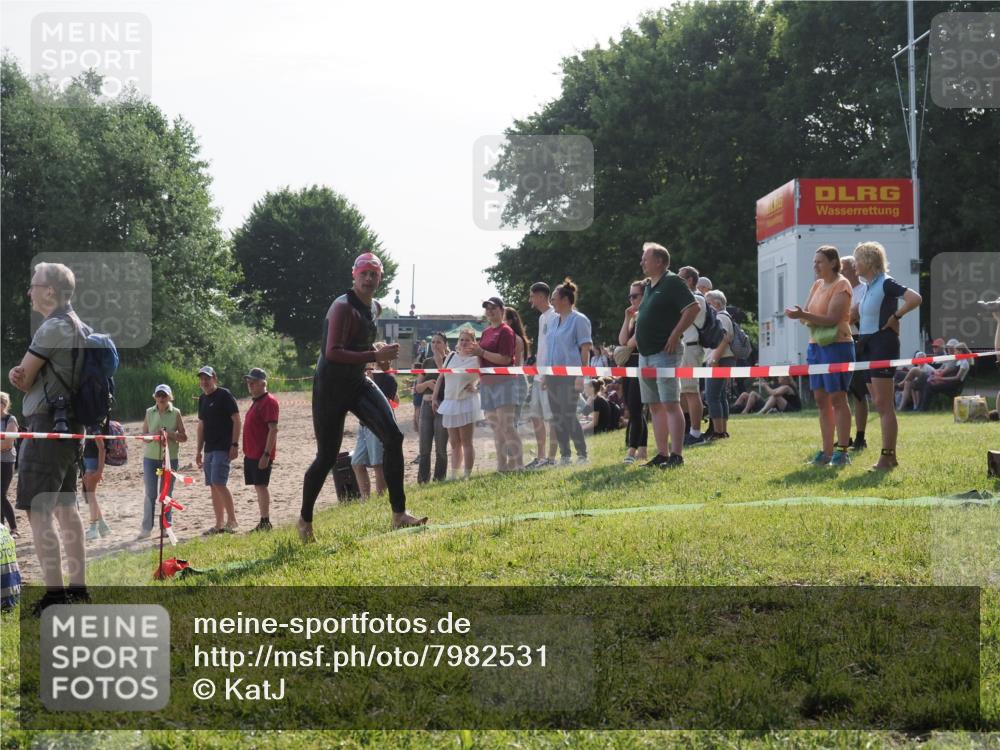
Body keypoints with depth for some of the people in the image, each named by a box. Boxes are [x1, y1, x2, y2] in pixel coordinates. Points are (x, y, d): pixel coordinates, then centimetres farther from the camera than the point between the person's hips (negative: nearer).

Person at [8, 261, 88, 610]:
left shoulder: (53, 327, -15)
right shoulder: (77, 326, 17)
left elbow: (22, 380, -12)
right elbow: (26, 377, 19)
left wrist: (21, 375, 11)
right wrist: (21, 374, -3)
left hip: (47, 425, -10)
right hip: (70, 426, 10)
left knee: (38, 512, -11)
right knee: (65, 508, 14)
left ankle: (54, 594, -15)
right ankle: (78, 588, 17)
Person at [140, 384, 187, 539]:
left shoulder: (175, 413, 1)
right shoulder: (149, 412, 6)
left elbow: (184, 437, 0)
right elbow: (143, 435, 6)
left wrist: (170, 434, -17)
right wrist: (154, 435, -15)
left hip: (171, 457, -1)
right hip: (151, 457, 1)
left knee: (166, 493, 5)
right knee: (150, 493, -1)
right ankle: (146, 528, 3)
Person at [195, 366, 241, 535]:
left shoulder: (224, 395, -7)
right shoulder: (203, 399, 15)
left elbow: (236, 420, -10)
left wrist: (234, 445, -17)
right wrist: (199, 450, 19)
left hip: (223, 448, -8)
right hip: (209, 449, 8)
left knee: (219, 483, -16)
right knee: (213, 486, 7)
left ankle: (232, 520, -7)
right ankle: (219, 524, 11)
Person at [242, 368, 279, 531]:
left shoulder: (269, 402, -12)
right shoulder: (255, 402, 18)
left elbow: (273, 429, -19)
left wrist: (266, 454, -24)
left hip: (261, 455, -10)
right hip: (251, 454, 10)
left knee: (261, 485, -11)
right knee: (258, 487, 10)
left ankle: (265, 522, -10)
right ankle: (263, 523, 14)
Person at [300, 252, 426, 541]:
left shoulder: (375, 308, 10)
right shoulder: (343, 307, -17)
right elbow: (333, 352, -27)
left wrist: (379, 356, 8)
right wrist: (374, 356, -31)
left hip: (358, 383, 7)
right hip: (330, 387, -7)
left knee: (393, 436, -13)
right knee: (327, 457, -1)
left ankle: (399, 514, -11)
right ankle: (305, 520, 20)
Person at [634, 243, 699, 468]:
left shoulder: (672, 282, -8)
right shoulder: (649, 286, 19)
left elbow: (693, 308, -16)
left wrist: (675, 335, -19)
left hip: (664, 353, -10)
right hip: (645, 354, 10)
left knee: (670, 404, -12)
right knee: (655, 406, 9)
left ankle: (676, 455, -15)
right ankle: (662, 454, 13)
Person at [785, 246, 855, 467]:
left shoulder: (841, 285, -9)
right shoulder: (817, 285, 15)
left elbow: (831, 319, -19)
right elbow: (807, 314, 13)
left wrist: (804, 315, -27)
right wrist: (799, 315, -10)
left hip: (837, 346, -8)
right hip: (816, 346, 8)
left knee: (837, 399, -5)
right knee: (821, 400, 8)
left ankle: (842, 452, -1)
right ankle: (827, 452, 12)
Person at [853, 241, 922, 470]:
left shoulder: (886, 283, -10)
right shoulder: (869, 288, 16)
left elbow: (915, 299, -24)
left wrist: (895, 317, -15)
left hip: (883, 345, -9)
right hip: (867, 346, 9)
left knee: (884, 405, -10)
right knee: (880, 405, 10)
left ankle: (887, 456, -10)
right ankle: (889, 457, 13)